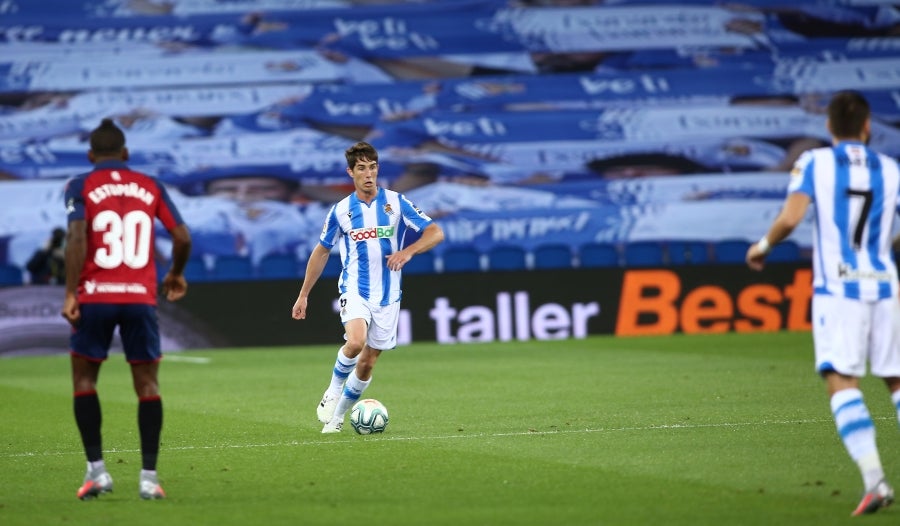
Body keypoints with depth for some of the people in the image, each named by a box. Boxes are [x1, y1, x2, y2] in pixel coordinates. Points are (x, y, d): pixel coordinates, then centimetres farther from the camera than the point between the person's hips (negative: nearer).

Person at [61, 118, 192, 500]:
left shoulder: (80, 187, 3)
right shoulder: (150, 187, 10)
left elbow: (77, 237, -12)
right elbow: (182, 237, 5)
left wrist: (70, 293, -13)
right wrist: (176, 275, 24)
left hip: (95, 296, -2)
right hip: (141, 297, 2)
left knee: (84, 379, 11)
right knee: (147, 384, 6)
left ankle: (96, 469, 1)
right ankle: (149, 476, -1)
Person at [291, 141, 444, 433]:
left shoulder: (396, 202, -2)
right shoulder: (341, 210, 0)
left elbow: (435, 233, -6)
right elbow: (321, 252, 12)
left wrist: (408, 252, -24)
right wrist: (303, 296, 12)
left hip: (388, 295, 1)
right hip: (355, 289, -1)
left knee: (368, 361, 4)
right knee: (355, 342, -29)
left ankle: (337, 415, 23)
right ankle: (334, 390, -2)